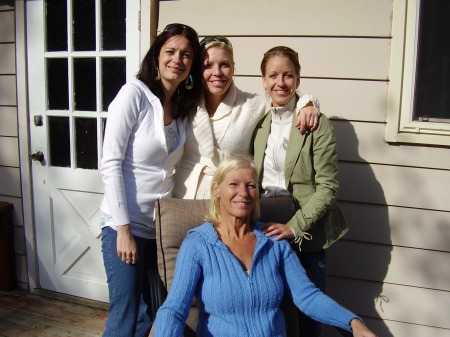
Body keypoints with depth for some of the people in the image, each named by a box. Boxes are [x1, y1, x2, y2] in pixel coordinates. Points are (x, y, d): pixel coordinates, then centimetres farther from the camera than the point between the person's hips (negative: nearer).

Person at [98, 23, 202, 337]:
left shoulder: (184, 106, 9)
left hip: (162, 225, 6)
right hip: (126, 224, -6)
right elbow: (110, 163, -13)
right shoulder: (134, 93, -10)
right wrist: (124, 228, -16)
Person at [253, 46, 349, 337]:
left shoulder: (318, 125, -8)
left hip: (306, 231, -4)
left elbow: (327, 187, -11)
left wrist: (295, 226, -18)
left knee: (309, 313, 6)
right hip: (264, 228, 4)